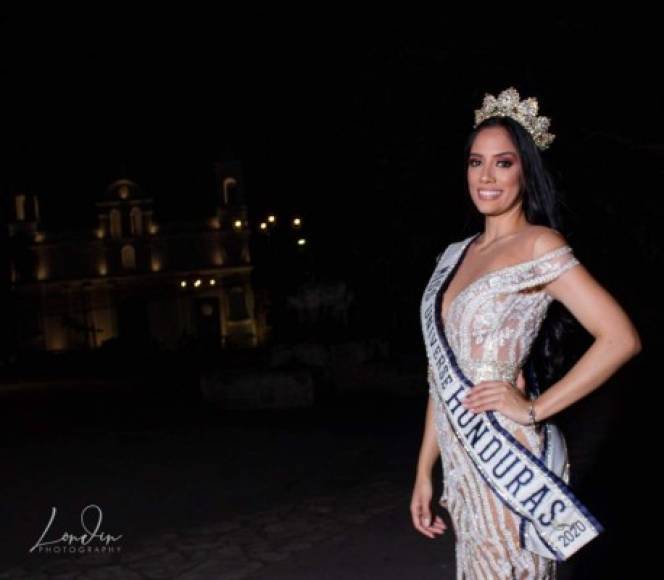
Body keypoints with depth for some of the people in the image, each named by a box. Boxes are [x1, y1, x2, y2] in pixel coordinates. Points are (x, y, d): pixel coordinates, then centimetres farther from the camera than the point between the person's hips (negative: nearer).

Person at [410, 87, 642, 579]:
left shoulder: (539, 246, -9)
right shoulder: (456, 255, 10)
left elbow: (621, 338, -17)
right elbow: (442, 374, 12)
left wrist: (534, 409, -14)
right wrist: (425, 470, 11)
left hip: (509, 462, -6)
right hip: (461, 464, 6)